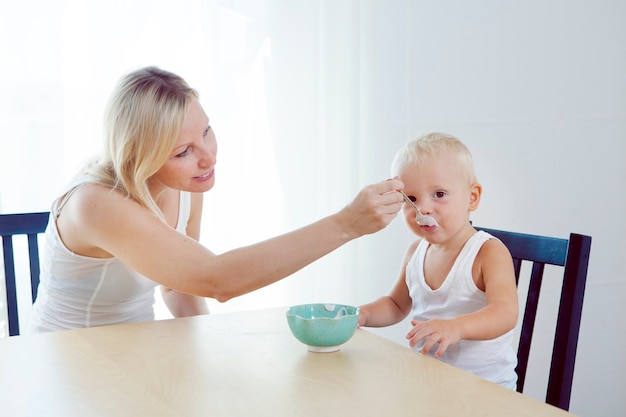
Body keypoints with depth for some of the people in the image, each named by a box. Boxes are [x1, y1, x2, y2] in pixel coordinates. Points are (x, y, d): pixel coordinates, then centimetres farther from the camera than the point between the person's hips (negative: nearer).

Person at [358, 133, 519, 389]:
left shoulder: (489, 253, -13)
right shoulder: (416, 252, 6)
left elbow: (505, 313, -29)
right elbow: (396, 305, 22)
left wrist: (455, 327, -47)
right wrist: (363, 314, 1)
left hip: (485, 382, -6)